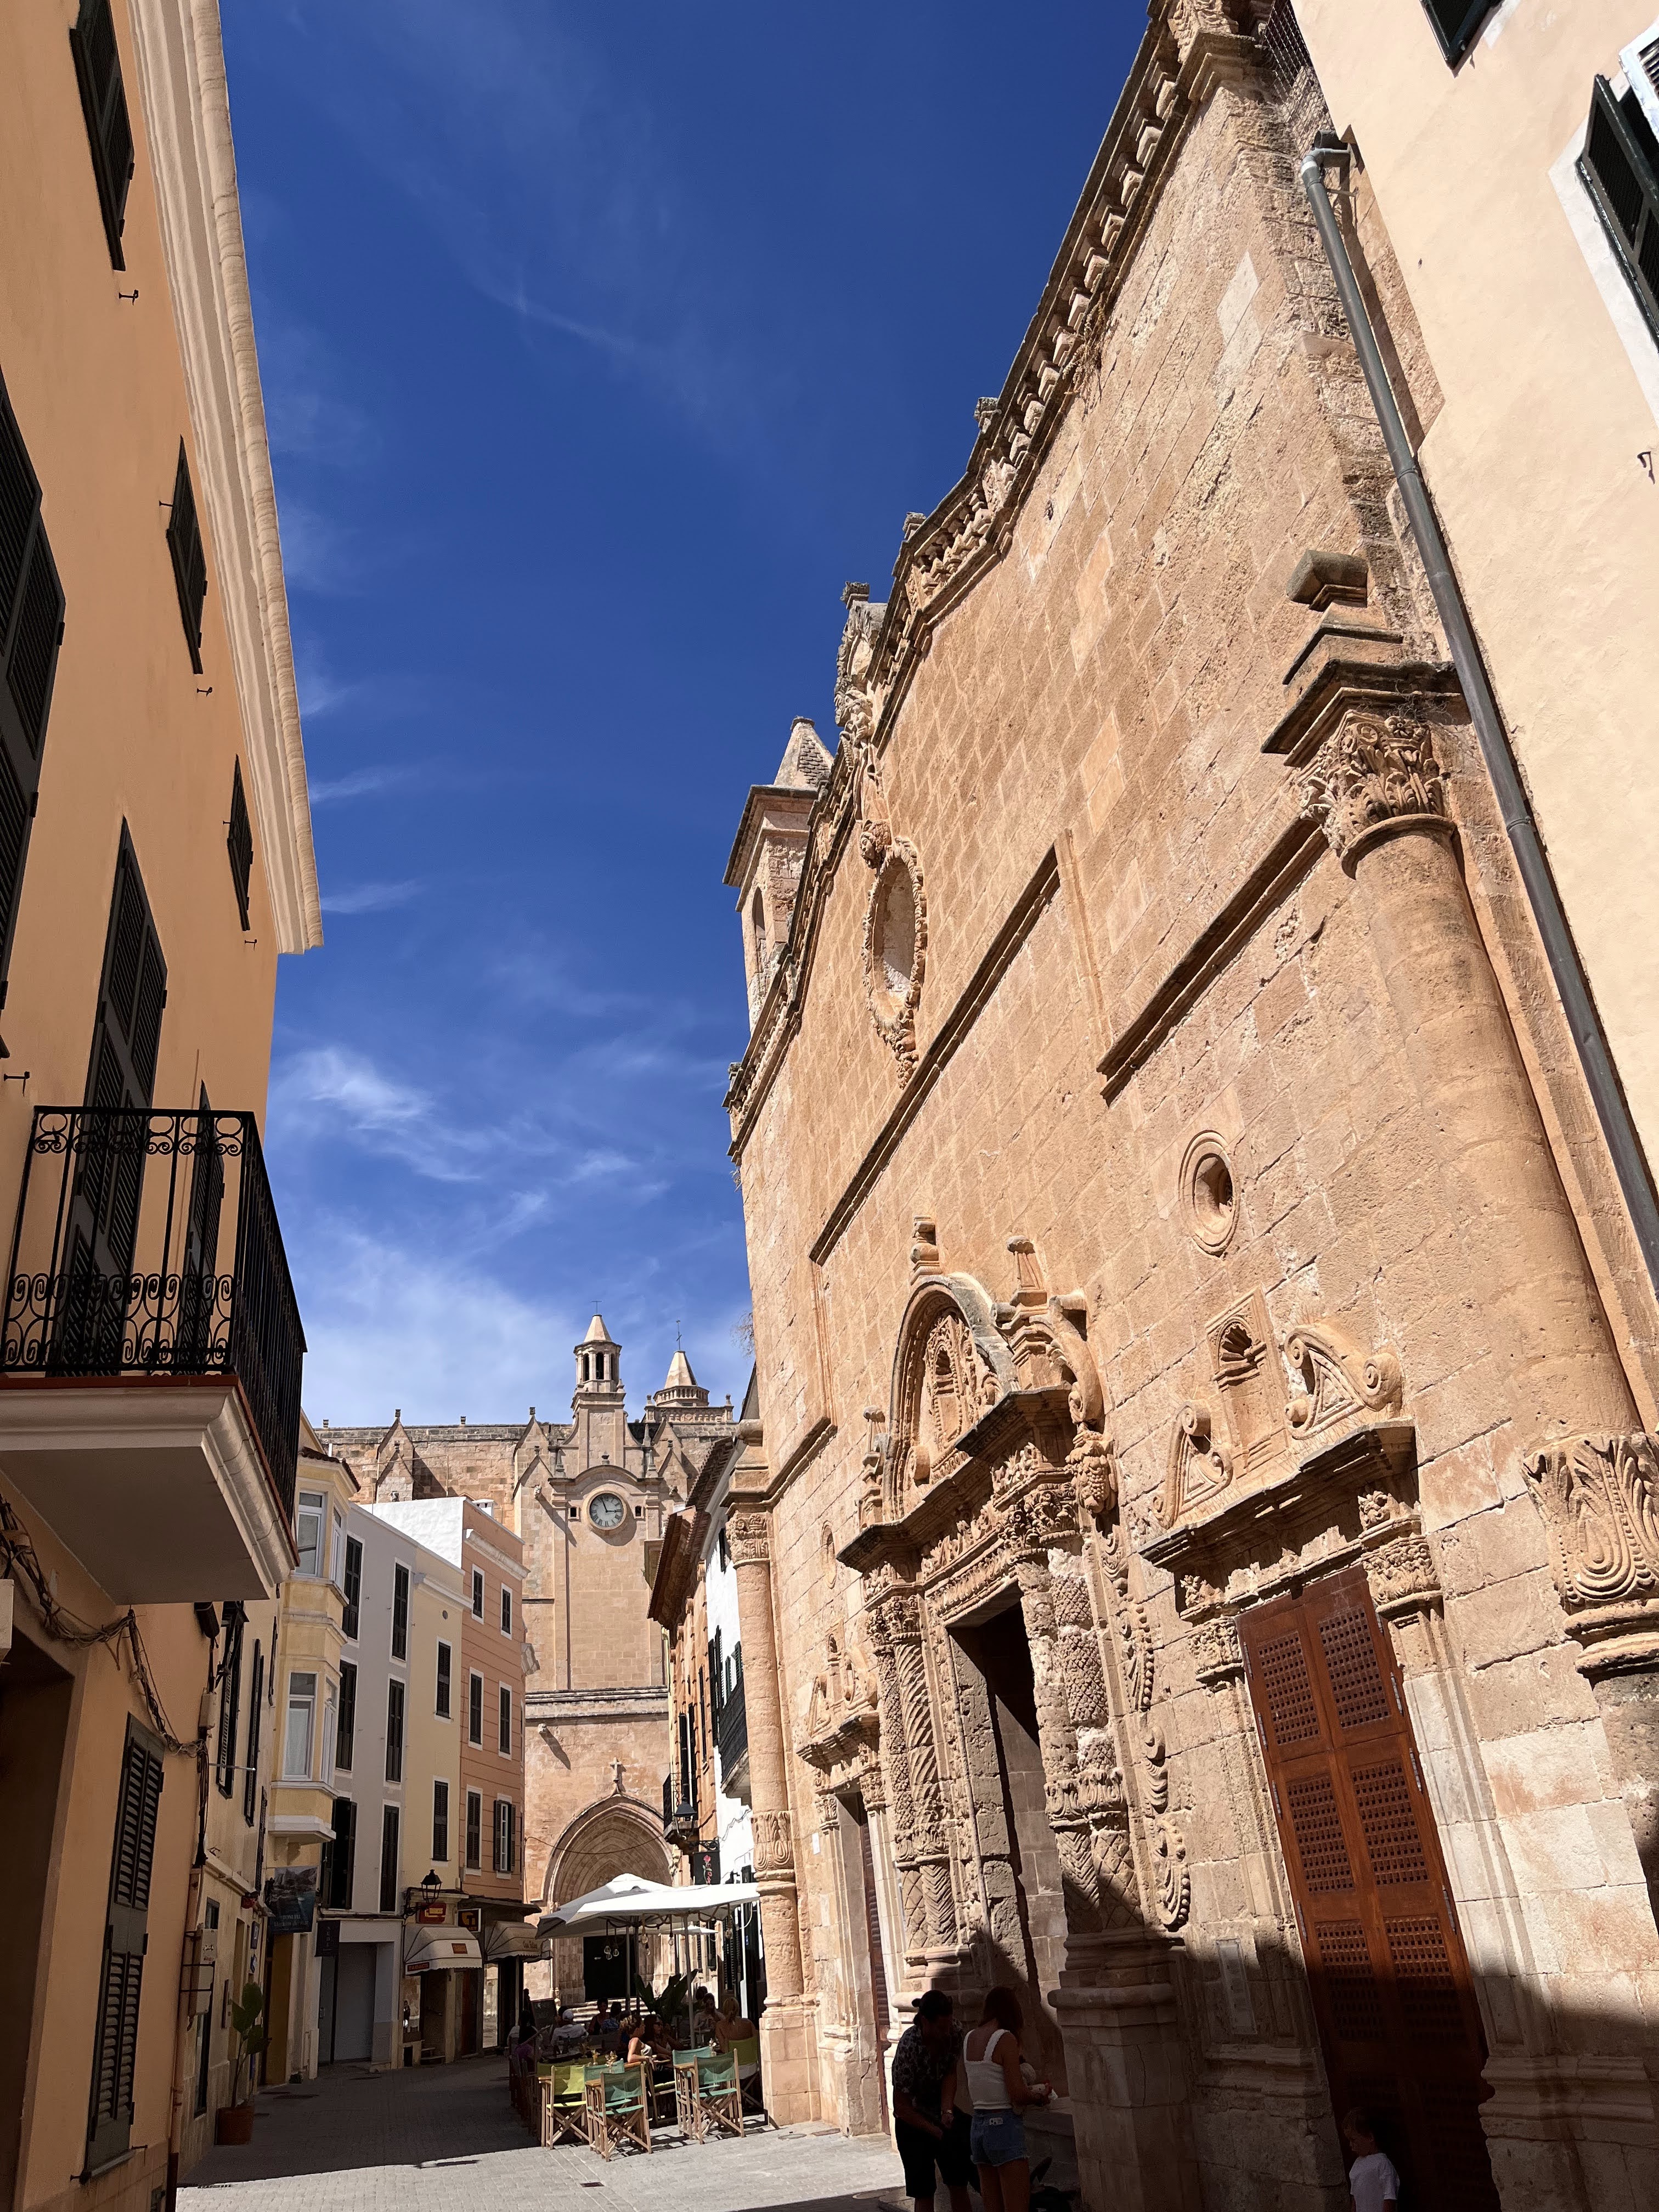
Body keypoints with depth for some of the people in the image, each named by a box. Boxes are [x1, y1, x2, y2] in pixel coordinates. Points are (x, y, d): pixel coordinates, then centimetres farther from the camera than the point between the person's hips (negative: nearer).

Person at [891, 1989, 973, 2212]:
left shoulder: (952, 2031, -17)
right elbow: (901, 2107, -24)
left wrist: (947, 2112, -25)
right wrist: (937, 2132, -21)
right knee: (924, 2193, -1)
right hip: (913, 2120, -5)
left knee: (959, 2185, 8)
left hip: (943, 2113, 5)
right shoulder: (908, 2047, -33)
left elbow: (950, 2074, -9)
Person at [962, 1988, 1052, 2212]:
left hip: (978, 2125, 8)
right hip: (1005, 2125, -8)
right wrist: (1040, 2096, 3)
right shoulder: (1005, 2039, -13)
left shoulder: (970, 2039, 9)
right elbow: (1017, 2096, -16)